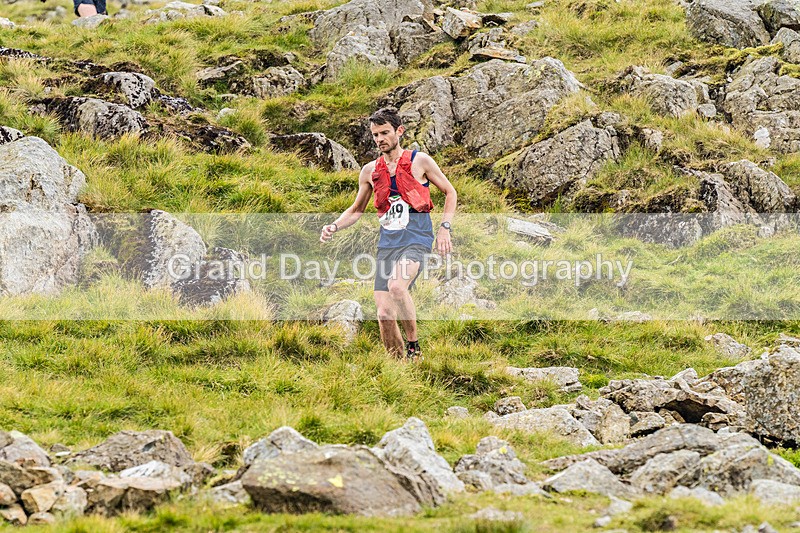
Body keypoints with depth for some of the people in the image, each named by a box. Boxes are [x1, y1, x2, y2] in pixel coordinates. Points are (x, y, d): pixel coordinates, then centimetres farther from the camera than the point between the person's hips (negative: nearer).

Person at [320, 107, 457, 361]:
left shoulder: (419, 161, 3)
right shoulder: (370, 171, 13)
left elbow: (450, 193, 11)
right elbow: (356, 210, 24)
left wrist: (444, 228, -2)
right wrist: (334, 226, 6)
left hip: (416, 238, -4)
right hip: (387, 242, 4)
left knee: (397, 286, -32)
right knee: (385, 313, -7)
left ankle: (414, 347, -16)